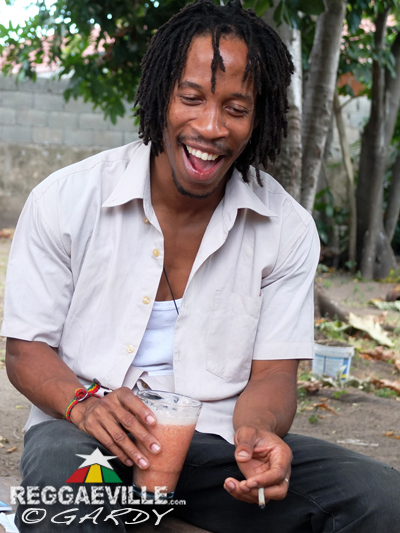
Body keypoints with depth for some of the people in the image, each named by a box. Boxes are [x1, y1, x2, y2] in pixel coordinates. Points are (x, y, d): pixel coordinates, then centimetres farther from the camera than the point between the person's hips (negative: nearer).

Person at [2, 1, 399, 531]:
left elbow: (272, 373, 2)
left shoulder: (288, 229, 0)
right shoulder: (63, 202, -5)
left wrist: (258, 433, -23)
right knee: (60, 471, -40)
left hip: (215, 442, 3)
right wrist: (85, 404, -23)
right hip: (82, 429, -2)